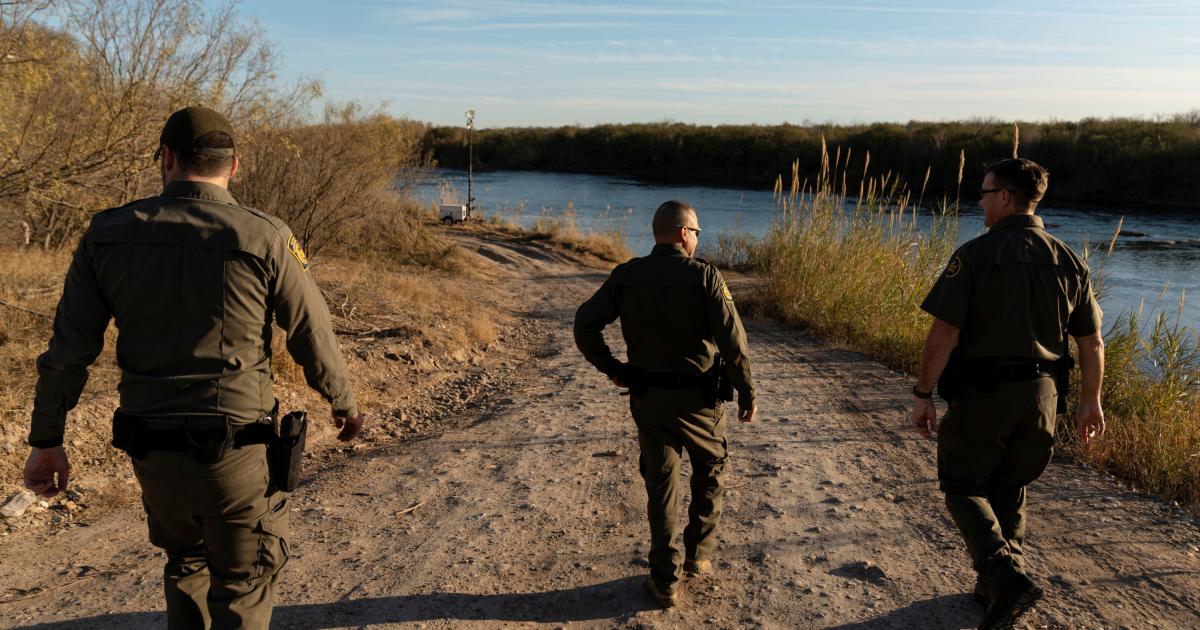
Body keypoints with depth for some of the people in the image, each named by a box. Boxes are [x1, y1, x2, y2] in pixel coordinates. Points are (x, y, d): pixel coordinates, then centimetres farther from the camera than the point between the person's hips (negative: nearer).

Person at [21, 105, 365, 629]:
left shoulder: (108, 234, -2)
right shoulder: (265, 238, -11)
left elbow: (68, 350, 0)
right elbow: (314, 340, -4)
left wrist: (46, 440, 11)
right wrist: (344, 404, 13)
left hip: (151, 450, 4)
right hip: (235, 451, -3)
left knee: (185, 560, 29)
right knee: (243, 587, 14)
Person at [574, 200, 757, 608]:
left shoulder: (625, 276, -4)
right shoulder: (704, 276, -14)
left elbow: (585, 324, -7)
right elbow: (732, 341, -17)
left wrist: (611, 369, 4)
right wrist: (747, 393, -6)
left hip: (647, 397, 3)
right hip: (698, 398, -2)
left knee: (660, 485, 12)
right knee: (709, 472, 24)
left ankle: (665, 581, 16)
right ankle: (699, 553, 31)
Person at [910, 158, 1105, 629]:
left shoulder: (975, 255, -12)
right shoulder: (1069, 261, 4)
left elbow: (944, 334, -17)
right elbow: (1092, 343, 9)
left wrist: (922, 393, -8)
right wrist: (1090, 401, 20)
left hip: (983, 393, -5)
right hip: (1040, 394, 5)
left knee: (963, 486, 11)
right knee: (1009, 490, 21)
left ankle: (1005, 577, -8)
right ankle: (997, 586, 29)